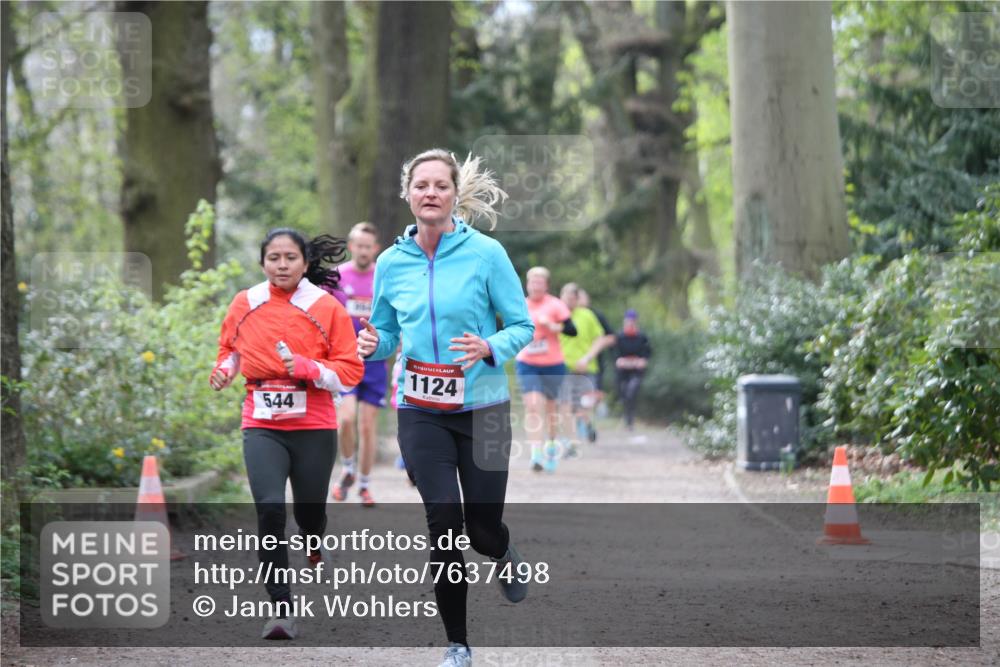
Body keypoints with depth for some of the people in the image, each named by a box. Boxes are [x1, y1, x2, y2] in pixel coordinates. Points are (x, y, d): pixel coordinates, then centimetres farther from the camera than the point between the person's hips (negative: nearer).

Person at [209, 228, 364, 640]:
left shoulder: (327, 309, -4)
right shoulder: (244, 305, 4)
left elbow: (350, 371, -4)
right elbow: (231, 348, 23)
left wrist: (308, 368, -19)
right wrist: (225, 369, 2)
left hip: (314, 428, -1)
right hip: (262, 428, 1)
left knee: (309, 512, 10)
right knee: (270, 509, -17)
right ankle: (281, 610, -13)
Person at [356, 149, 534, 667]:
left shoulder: (486, 253, -8)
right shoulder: (391, 262, 2)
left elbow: (522, 326, -4)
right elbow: (387, 333, 13)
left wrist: (489, 348, -24)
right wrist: (372, 344, -10)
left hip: (482, 407, -2)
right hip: (420, 410, 2)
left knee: (482, 528, 1)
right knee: (443, 521, -8)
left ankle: (506, 557, 42)